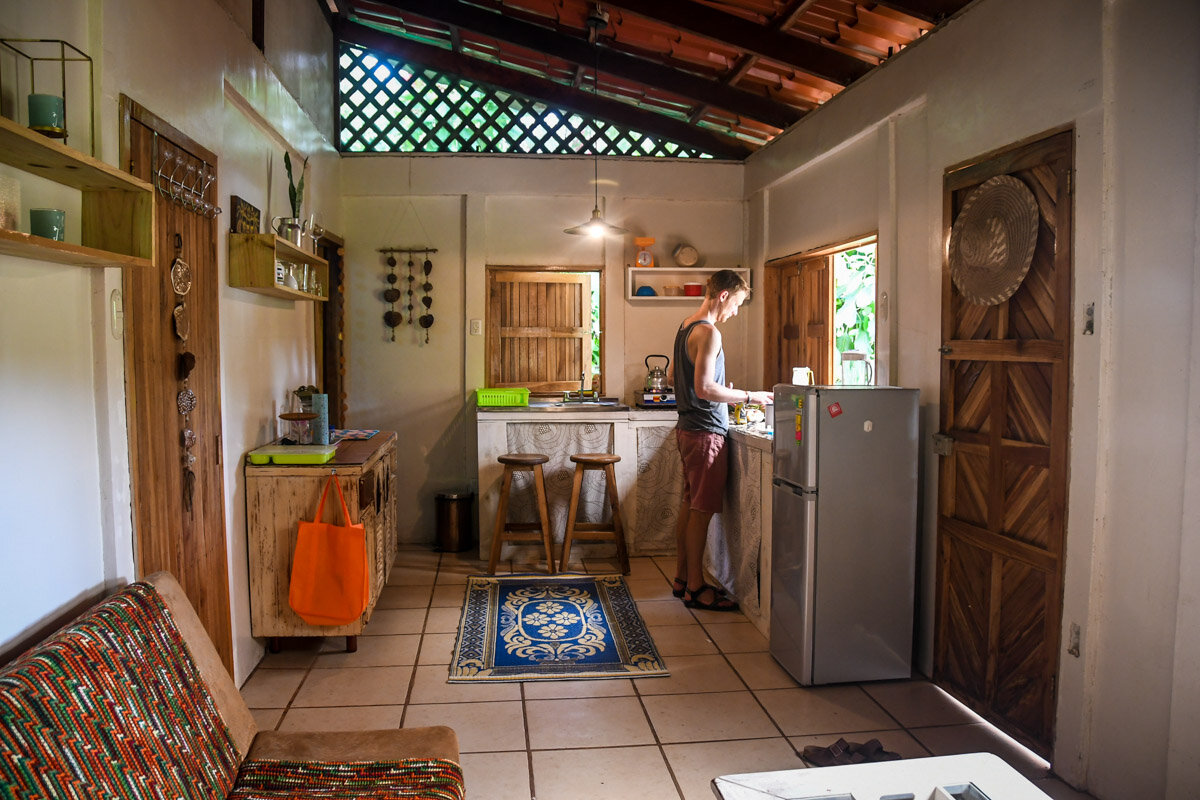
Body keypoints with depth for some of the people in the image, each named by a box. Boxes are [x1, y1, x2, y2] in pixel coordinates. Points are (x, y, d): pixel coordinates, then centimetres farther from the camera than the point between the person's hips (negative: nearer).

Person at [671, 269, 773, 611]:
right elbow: (704, 388, -24)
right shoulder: (708, 332, -17)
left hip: (688, 427, 10)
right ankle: (695, 588, 5)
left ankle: (682, 578, 23)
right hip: (706, 432, -10)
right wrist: (748, 396, -16)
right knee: (701, 510, -3)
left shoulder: (686, 327, 14)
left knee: (689, 504, 14)